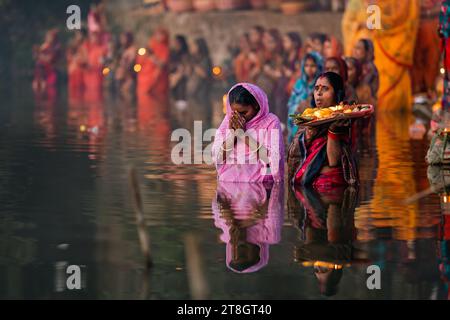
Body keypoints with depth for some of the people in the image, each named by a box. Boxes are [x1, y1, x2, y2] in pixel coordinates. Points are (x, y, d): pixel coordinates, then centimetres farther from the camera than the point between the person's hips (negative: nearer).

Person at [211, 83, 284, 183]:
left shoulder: (271, 121, 1)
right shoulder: (228, 121, 11)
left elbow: (272, 159, -11)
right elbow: (217, 159, 6)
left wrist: (243, 134, -10)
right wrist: (232, 134, -7)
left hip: (260, 185, -2)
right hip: (229, 184, 2)